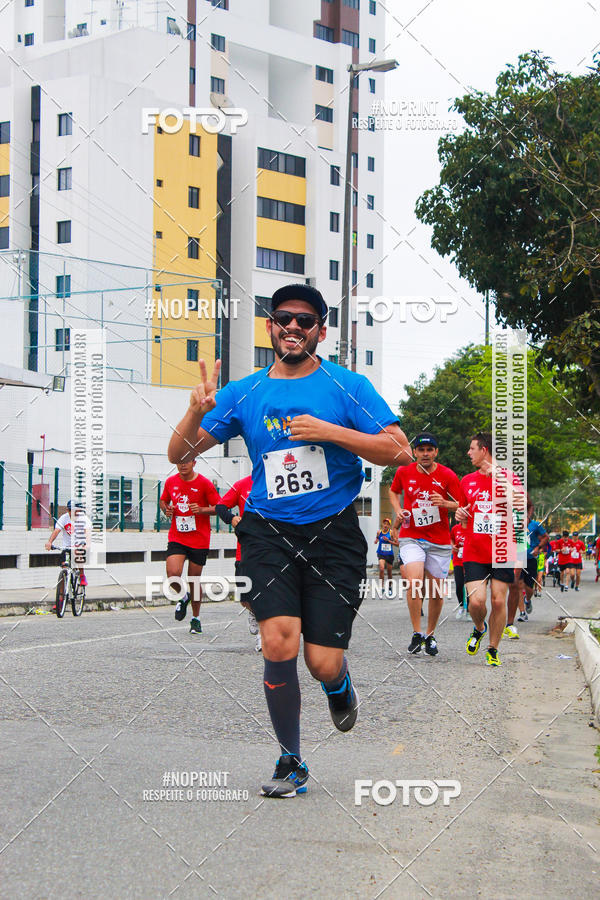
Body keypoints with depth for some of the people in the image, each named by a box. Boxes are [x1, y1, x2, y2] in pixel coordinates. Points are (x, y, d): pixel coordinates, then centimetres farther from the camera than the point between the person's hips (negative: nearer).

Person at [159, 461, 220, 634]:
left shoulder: (204, 483, -6)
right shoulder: (171, 482, 4)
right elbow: (163, 500, 22)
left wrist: (201, 510, -20)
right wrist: (166, 509, -1)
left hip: (199, 540, -2)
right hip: (176, 539, 2)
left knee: (194, 580, 5)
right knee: (173, 575, -18)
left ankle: (196, 618, 25)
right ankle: (183, 597, 17)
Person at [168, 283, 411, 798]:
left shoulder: (346, 387, 1)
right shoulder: (244, 394, 8)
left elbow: (400, 451, -6)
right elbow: (179, 455, 8)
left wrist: (330, 431, -16)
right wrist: (197, 413, -13)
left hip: (333, 533, -1)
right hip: (269, 531, 1)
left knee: (323, 664, -4)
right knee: (279, 643, -17)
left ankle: (340, 686, 37)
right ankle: (291, 763, 5)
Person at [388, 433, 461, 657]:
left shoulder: (447, 476, -7)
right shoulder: (403, 472, -1)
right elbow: (394, 491, 19)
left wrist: (445, 503, -24)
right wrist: (398, 511, 1)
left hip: (440, 540, 0)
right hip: (411, 536, 0)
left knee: (437, 592, 5)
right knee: (414, 581, -22)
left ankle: (430, 634, 26)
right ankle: (416, 634, -11)